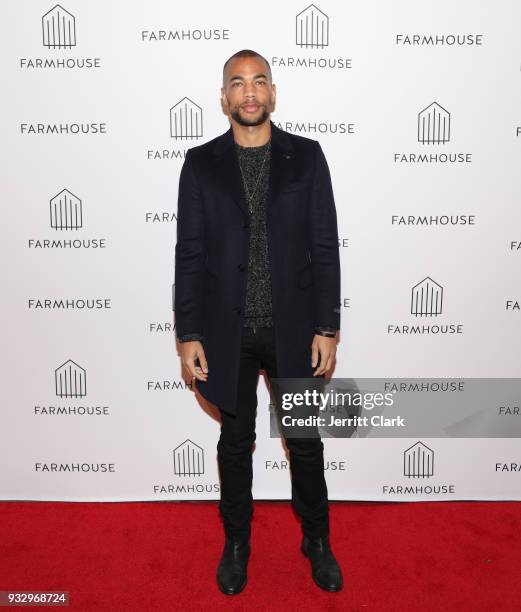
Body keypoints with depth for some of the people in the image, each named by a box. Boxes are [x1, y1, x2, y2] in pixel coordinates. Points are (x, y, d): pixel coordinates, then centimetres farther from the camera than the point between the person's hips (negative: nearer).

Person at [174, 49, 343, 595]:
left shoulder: (306, 155, 1)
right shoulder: (201, 162, 2)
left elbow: (325, 246, -1)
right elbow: (189, 253, 0)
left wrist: (327, 327, -6)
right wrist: (188, 334, -4)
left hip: (293, 328, 0)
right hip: (228, 331, 0)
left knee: (305, 441, 14)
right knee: (235, 442, 15)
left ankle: (317, 540, 36)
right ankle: (236, 543, 36)